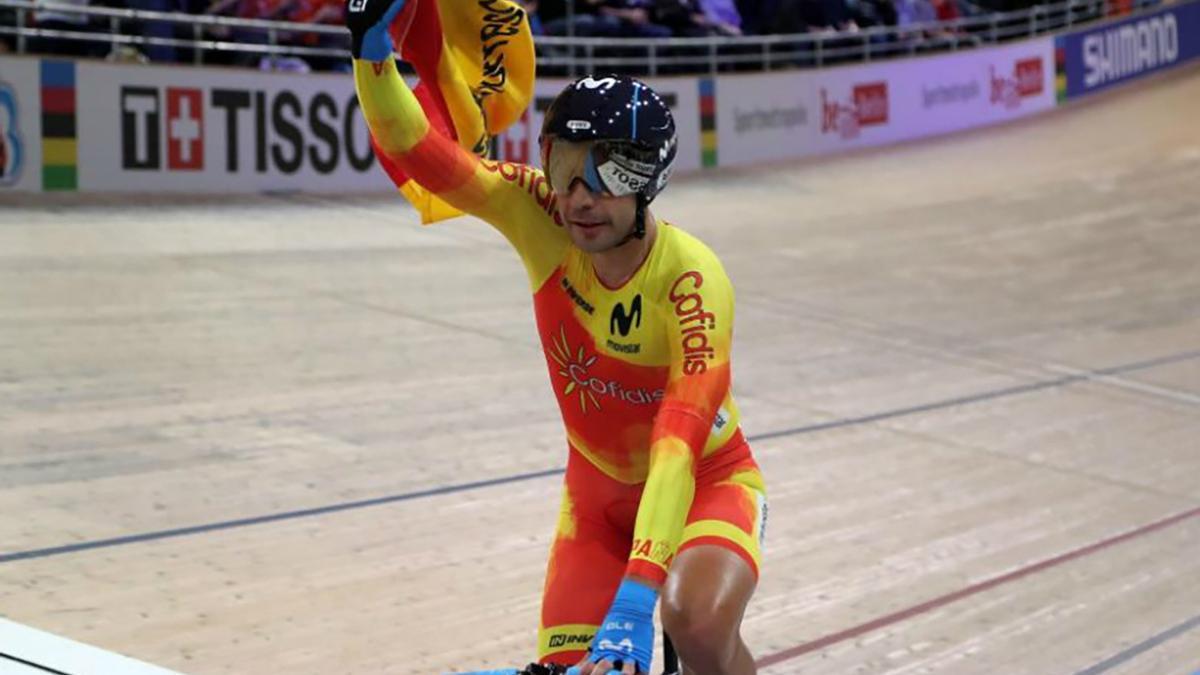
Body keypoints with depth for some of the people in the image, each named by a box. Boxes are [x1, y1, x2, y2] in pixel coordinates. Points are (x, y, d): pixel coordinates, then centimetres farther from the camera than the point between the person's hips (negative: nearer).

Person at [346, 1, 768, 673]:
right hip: (598, 491, 4)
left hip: (704, 483, -4)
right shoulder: (543, 219, -19)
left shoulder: (692, 280, -32)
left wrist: (632, 607, -51)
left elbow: (679, 448, -42)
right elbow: (414, 150, -24)